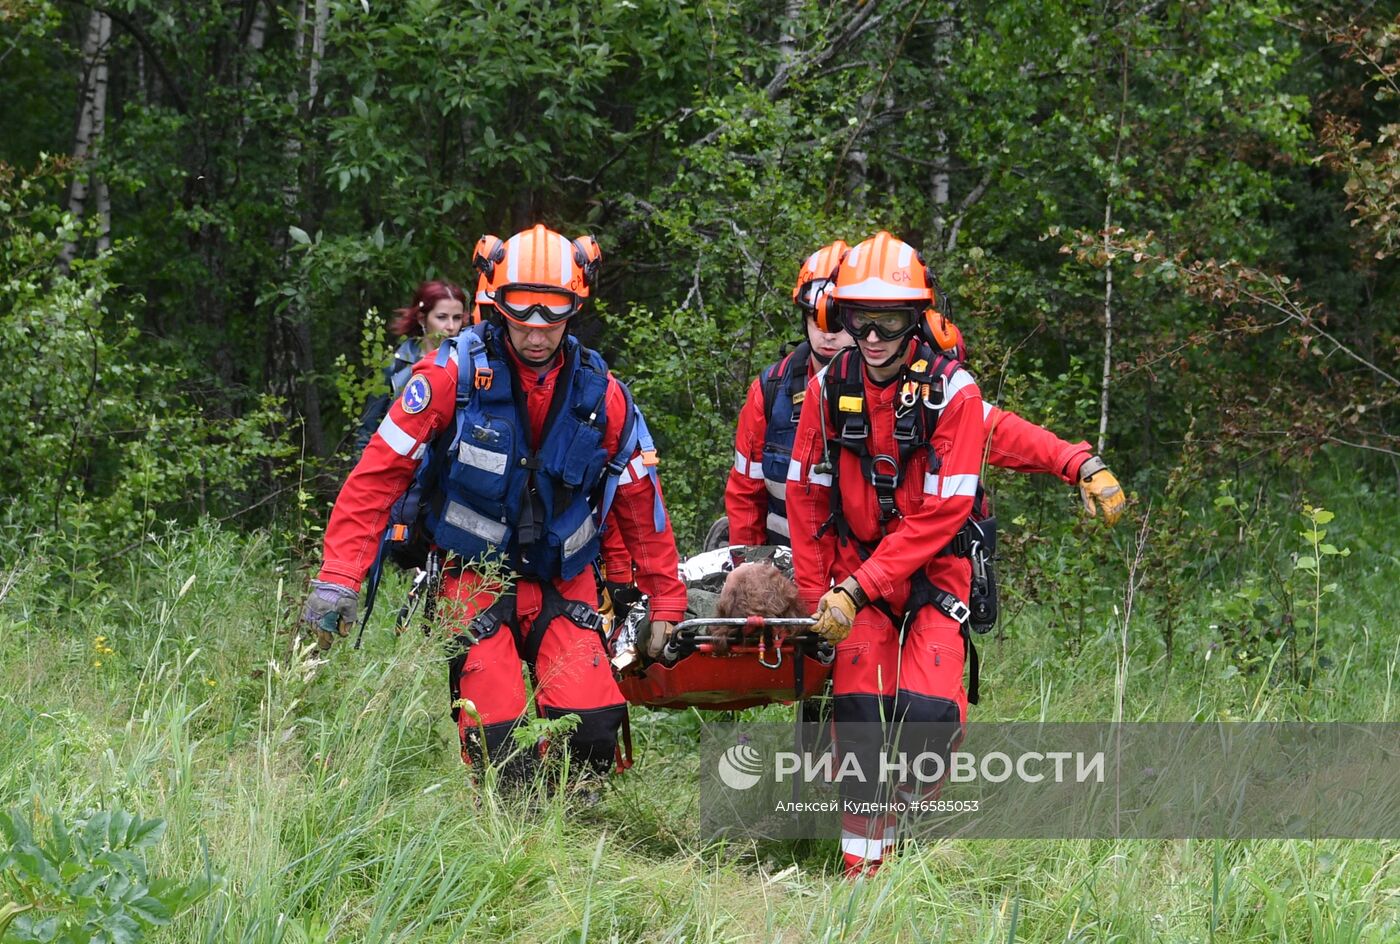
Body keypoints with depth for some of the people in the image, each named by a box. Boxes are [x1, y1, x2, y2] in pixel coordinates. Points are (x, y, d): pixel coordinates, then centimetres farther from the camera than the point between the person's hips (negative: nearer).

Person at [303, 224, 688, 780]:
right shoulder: (455, 373, -12)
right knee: (499, 741, -16)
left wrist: (666, 603, 11)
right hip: (476, 581, -2)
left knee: (591, 726, -17)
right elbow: (379, 473, -11)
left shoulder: (600, 394, -2)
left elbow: (639, 500, 9)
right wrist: (338, 580, -17)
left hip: (562, 584, 2)